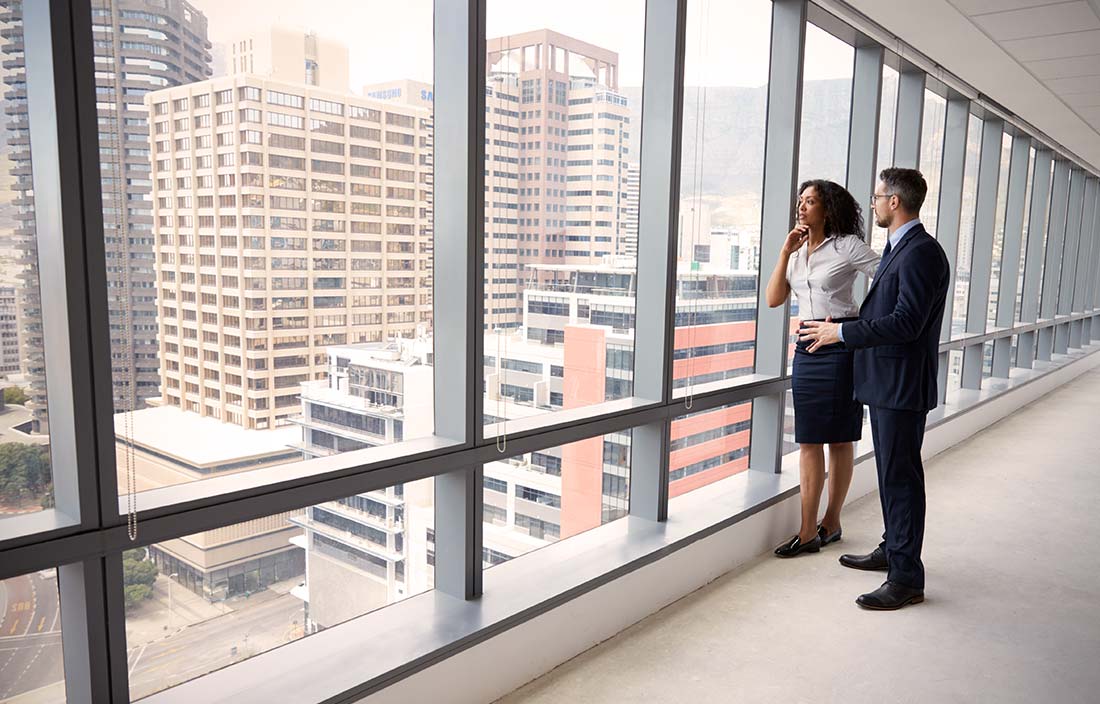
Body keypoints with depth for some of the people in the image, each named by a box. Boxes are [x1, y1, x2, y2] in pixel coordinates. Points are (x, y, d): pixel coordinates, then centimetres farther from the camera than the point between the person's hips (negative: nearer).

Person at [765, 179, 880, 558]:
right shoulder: (797, 252, 13)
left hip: (841, 346, -6)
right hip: (807, 347, 6)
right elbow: (774, 299, 5)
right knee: (808, 440, 4)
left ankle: (831, 522, 17)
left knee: (839, 438, 4)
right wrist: (786, 251, -2)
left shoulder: (848, 246, -4)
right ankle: (807, 531, 10)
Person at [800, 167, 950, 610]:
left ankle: (906, 579, 6)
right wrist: (841, 328, 11)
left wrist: (841, 333, -19)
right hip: (886, 381, 10)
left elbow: (906, 322, -25)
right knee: (891, 473, 20)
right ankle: (892, 550, 35)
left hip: (903, 386, -10)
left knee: (901, 478, -4)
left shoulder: (921, 253, -17)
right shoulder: (897, 248, 15)